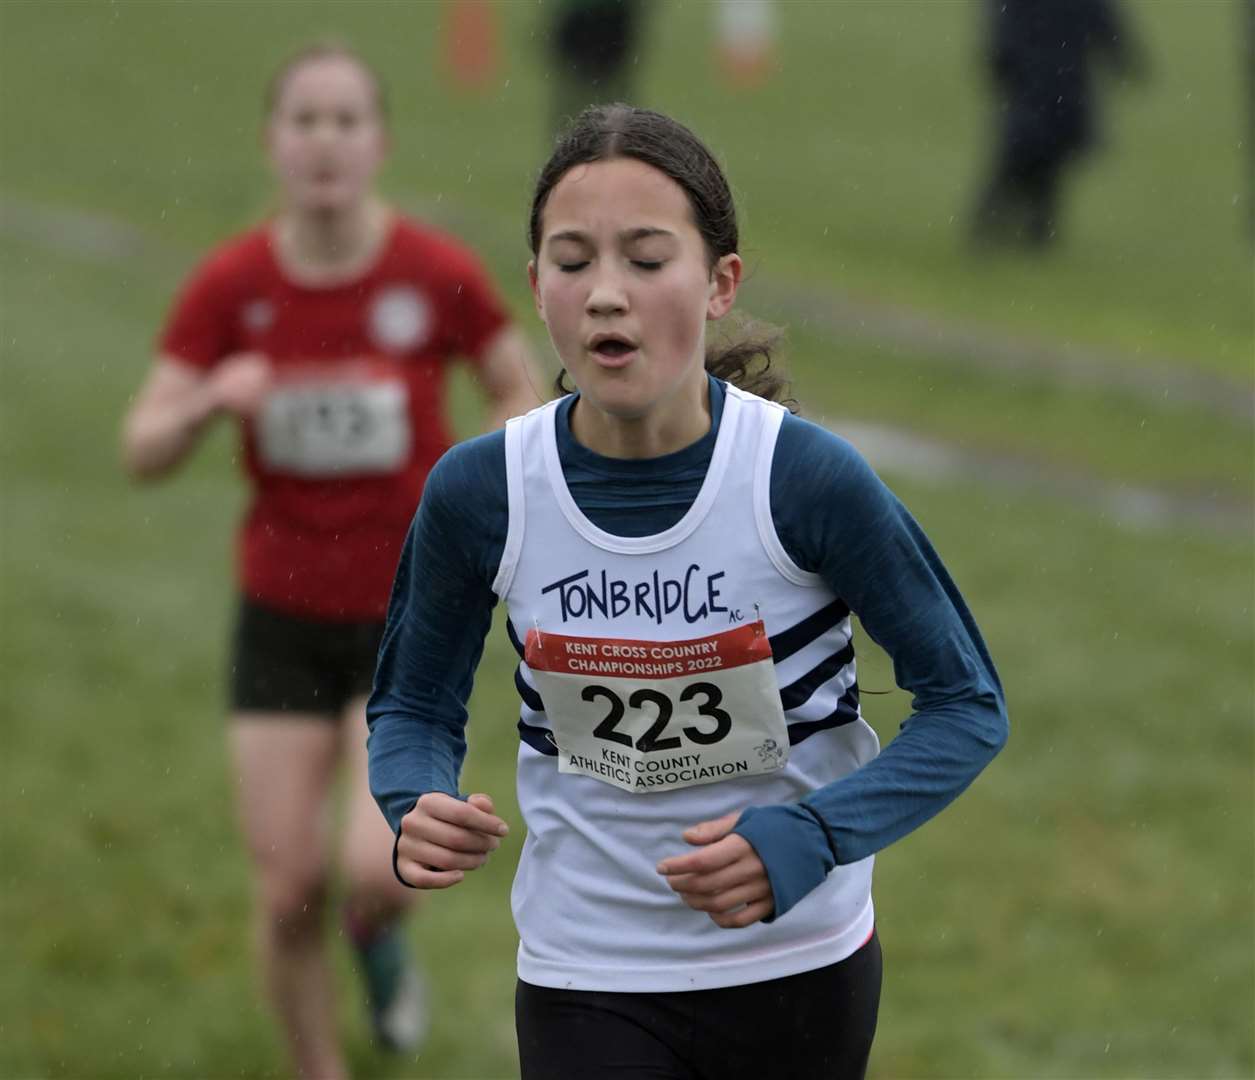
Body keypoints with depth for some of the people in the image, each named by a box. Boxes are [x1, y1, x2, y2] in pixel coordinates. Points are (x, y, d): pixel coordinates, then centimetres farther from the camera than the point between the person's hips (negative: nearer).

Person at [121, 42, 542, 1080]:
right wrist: (209, 402, -25)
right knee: (289, 888, 0)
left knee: (379, 870, -16)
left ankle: (379, 936, 23)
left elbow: (521, 394, 5)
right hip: (284, 618, 2)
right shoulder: (229, 285, -7)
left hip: (412, 615, -2)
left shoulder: (440, 274, -11)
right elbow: (141, 450, -5)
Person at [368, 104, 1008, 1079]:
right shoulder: (477, 493, -12)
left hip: (800, 965, 0)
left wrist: (806, 841, -24)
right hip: (585, 980, 0)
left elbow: (968, 705, -9)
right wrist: (418, 811, -19)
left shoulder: (811, 479, -18)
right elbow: (413, 706, 4)